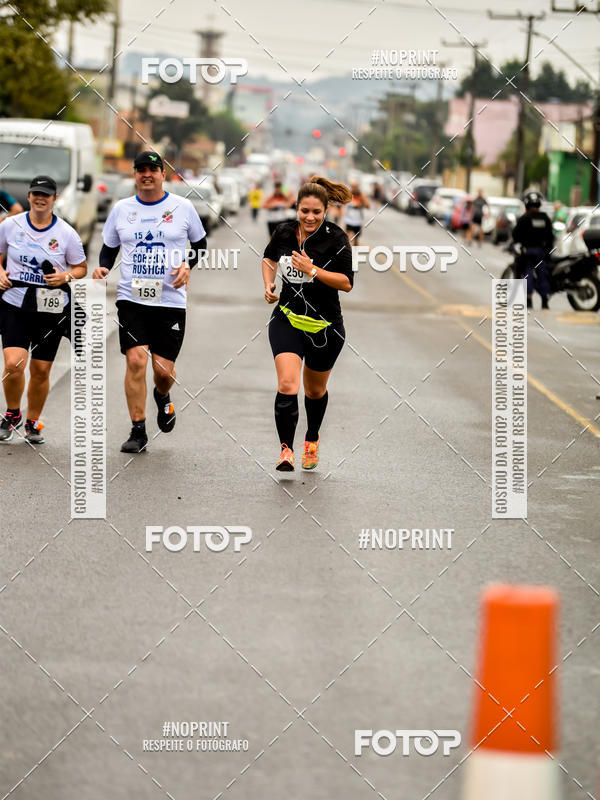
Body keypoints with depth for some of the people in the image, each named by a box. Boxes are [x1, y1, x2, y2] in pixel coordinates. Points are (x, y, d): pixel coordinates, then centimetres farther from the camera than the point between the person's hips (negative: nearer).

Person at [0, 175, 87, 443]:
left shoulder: (66, 233, -1)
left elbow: (81, 268, 9)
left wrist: (66, 276, -11)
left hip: (51, 310, 1)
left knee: (41, 370, 6)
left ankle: (33, 423, 26)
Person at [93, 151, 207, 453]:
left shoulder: (182, 207, 2)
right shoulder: (121, 209, 6)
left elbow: (200, 243, 13)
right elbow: (109, 247, 17)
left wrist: (188, 266, -5)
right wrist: (103, 268, -3)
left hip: (171, 300, -1)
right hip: (131, 298, 1)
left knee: (164, 369, -1)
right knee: (135, 360, -14)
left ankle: (162, 397, 38)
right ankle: (138, 432, -4)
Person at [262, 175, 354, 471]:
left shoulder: (335, 238, -13)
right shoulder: (284, 232, -3)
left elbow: (346, 282, -16)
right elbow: (269, 258, 19)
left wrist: (312, 270, -25)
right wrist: (269, 283, 2)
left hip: (325, 327, -1)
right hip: (287, 320, 1)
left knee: (315, 390, 16)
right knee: (287, 384, -18)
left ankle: (312, 440, 43)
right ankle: (286, 449, -10)